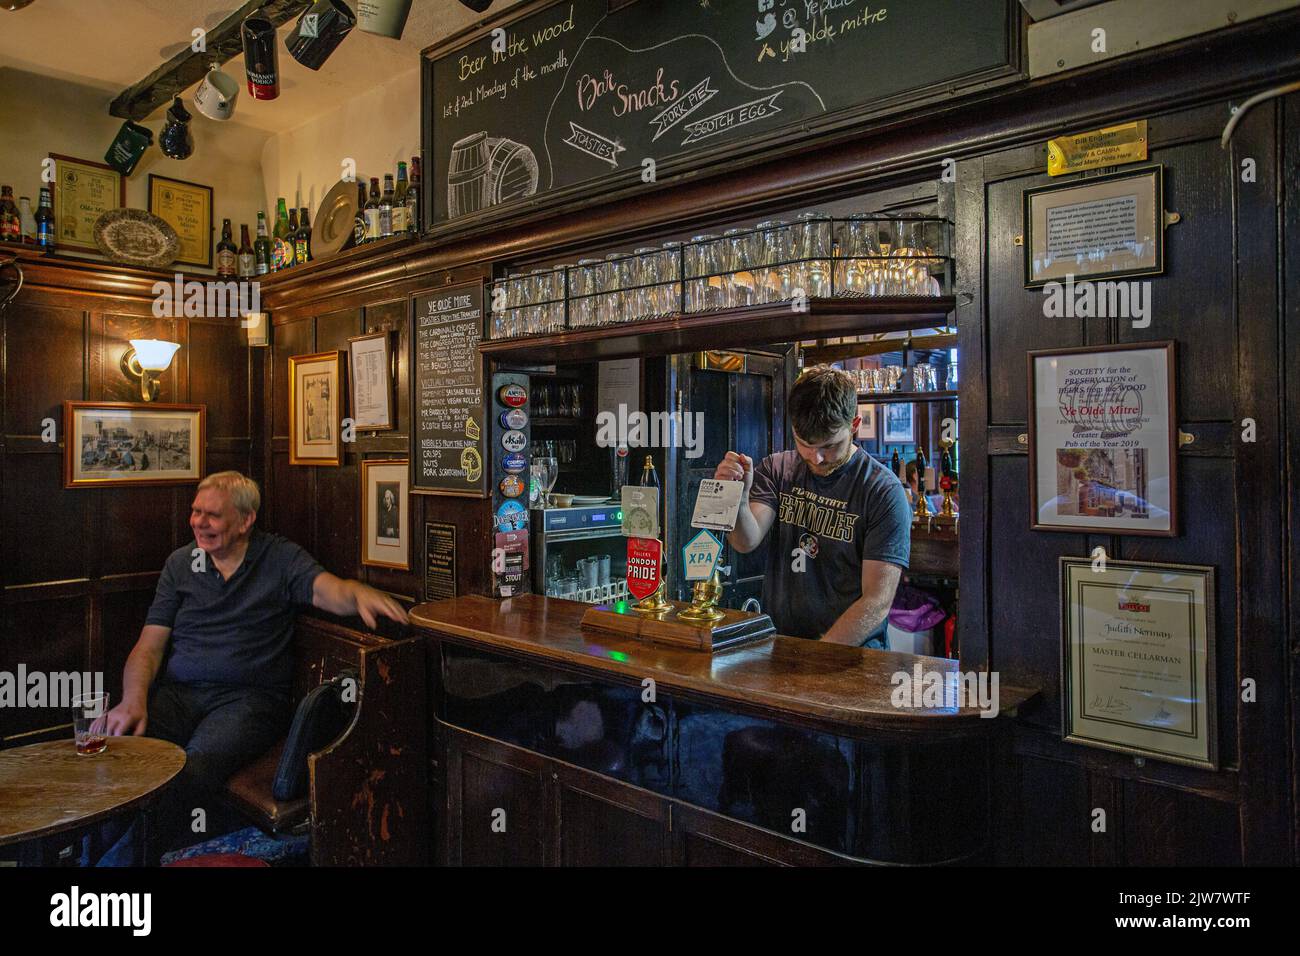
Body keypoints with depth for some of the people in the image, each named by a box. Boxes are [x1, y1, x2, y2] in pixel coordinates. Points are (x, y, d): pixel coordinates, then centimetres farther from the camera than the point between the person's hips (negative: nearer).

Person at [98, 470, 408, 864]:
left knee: (198, 763, -32)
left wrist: (359, 594, -39)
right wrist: (134, 700, -9)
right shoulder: (180, 562, 15)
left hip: (248, 695, -3)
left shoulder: (280, 557, 5)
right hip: (178, 691, 3)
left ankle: (131, 855, -18)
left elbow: (329, 590, -13)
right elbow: (149, 645, 11)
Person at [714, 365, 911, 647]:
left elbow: (877, 602, -10)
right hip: (776, 642, 3)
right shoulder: (776, 469, 8)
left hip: (851, 655, -2)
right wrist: (737, 499, -26)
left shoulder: (884, 491, -6)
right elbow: (746, 542, -6)